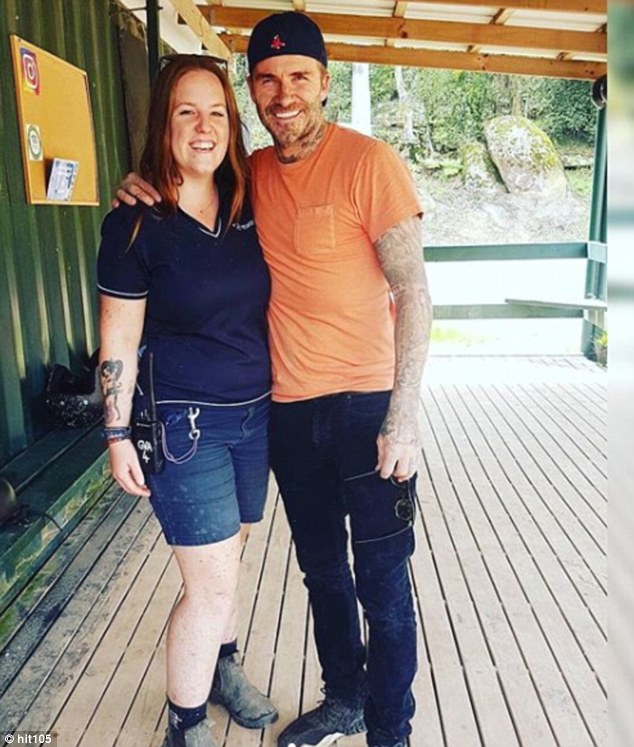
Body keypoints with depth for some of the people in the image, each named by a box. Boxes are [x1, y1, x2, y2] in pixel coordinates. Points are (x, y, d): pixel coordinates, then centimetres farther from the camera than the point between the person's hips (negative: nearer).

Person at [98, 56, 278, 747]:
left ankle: (221, 666, 44)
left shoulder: (247, 209, 3)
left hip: (255, 413, 5)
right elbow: (118, 342, -8)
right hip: (184, 424, -5)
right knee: (212, 582, 0)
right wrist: (118, 436, -7)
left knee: (225, 556, 19)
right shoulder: (135, 224, -11)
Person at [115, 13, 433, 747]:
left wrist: (404, 413, -18)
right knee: (322, 569, 20)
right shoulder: (254, 172, 7)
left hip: (364, 404, -5)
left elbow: (412, 292, -13)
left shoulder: (368, 161, -10)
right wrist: (145, 185, 2)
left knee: (381, 583, 7)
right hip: (288, 408, 6)